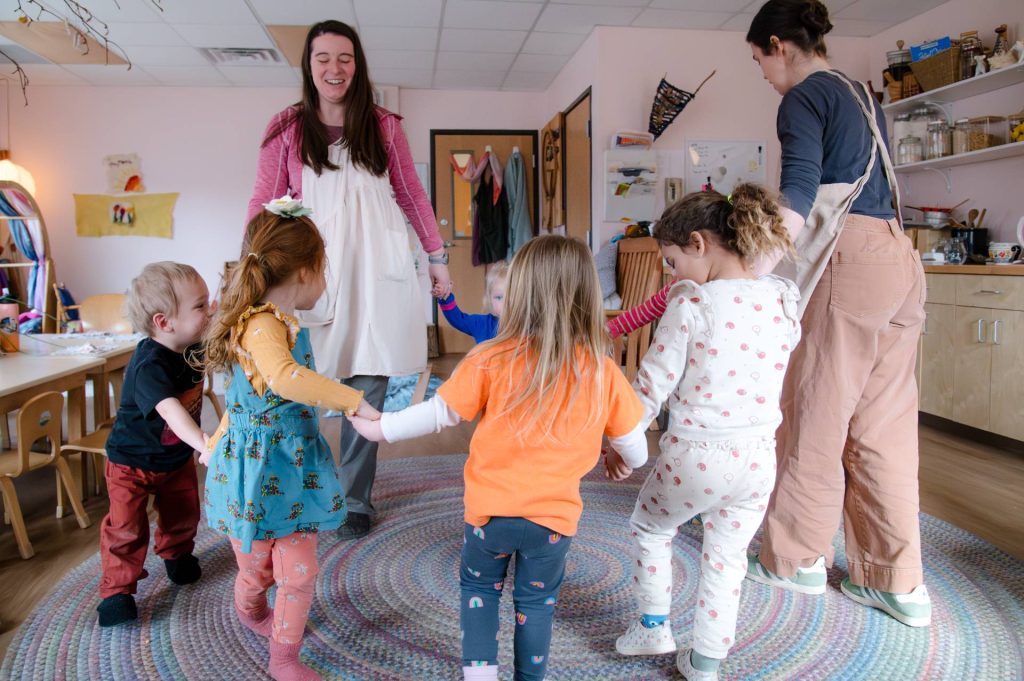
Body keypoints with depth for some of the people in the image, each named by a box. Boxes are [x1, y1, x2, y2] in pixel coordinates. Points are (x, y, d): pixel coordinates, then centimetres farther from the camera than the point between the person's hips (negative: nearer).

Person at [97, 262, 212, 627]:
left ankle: (176, 554, 46)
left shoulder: (194, 349, -13)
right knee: (128, 528, -2)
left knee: (183, 514, 18)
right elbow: (171, 410, -51)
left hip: (178, 457, 7)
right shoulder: (149, 365, -36)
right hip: (132, 460, -6)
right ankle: (117, 590, 17)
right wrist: (204, 443, -64)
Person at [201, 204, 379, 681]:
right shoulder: (262, 324, -23)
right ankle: (251, 611, 50)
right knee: (257, 570, 17)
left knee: (300, 572, 10)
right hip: (256, 472, -7)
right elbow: (285, 378, -44)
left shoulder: (283, 323, 7)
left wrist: (217, 442, 29)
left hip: (293, 470, 7)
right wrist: (354, 401, -37)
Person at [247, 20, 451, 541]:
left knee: (368, 382, 1)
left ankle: (354, 499, 15)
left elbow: (411, 194, 15)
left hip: (376, 265, 1)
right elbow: (264, 202, 6)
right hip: (315, 266, 0)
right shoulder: (287, 128, 7)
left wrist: (437, 255, 14)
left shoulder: (383, 126, 10)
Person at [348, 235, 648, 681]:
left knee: (479, 586, 26)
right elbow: (634, 444, 0)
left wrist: (383, 428, 8)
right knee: (536, 600, 23)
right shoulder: (602, 372, -11)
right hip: (555, 514, 1)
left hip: (491, 508, -1)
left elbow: (440, 412, -8)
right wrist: (630, 461, 23)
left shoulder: (493, 360, -16)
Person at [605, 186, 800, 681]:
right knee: (726, 559, 20)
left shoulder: (691, 304, -17)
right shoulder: (781, 301, -2)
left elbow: (653, 384, -14)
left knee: (649, 528, 24)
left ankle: (653, 626, 36)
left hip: (695, 456, -4)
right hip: (757, 457, 5)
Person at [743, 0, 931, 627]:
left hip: (852, 262, -9)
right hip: (899, 259, 9)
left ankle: (799, 559, 17)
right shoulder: (861, 96, 22)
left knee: (817, 415, 2)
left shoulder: (803, 98, -4)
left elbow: (798, 196, -19)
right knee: (885, 423, 9)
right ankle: (899, 582, 16)